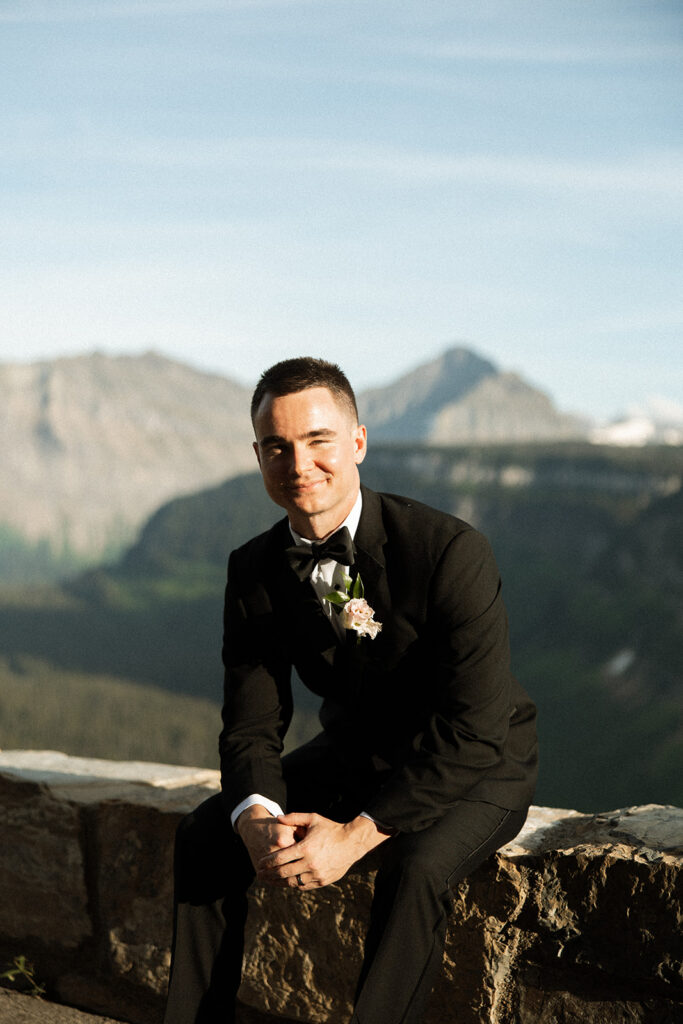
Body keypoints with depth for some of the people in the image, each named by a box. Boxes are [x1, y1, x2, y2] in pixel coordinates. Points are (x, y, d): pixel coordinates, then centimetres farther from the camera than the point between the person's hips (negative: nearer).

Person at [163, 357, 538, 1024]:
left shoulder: (451, 551, -27)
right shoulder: (253, 571, -9)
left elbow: (475, 730, -29)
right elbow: (251, 726, -6)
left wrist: (356, 835, -34)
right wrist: (257, 820, -29)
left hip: (475, 770, -5)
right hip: (353, 755, 5)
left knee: (415, 869, -35)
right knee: (206, 836, -11)